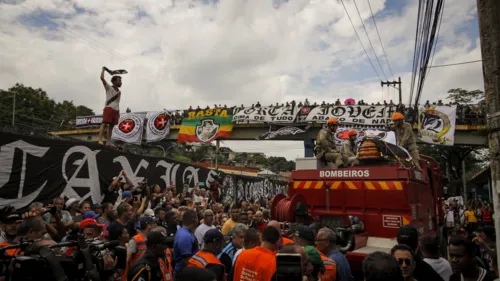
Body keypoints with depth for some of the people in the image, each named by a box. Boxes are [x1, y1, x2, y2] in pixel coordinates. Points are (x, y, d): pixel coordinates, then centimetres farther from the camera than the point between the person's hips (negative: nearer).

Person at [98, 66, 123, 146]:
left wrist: (118, 111, 15)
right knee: (104, 124, -12)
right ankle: (100, 140, -16)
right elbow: (102, 78, -9)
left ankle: (108, 142, 6)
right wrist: (103, 69, 2)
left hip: (115, 110, 7)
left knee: (111, 125, 5)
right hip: (109, 108, -7)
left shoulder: (119, 91, 20)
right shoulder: (109, 88, 2)